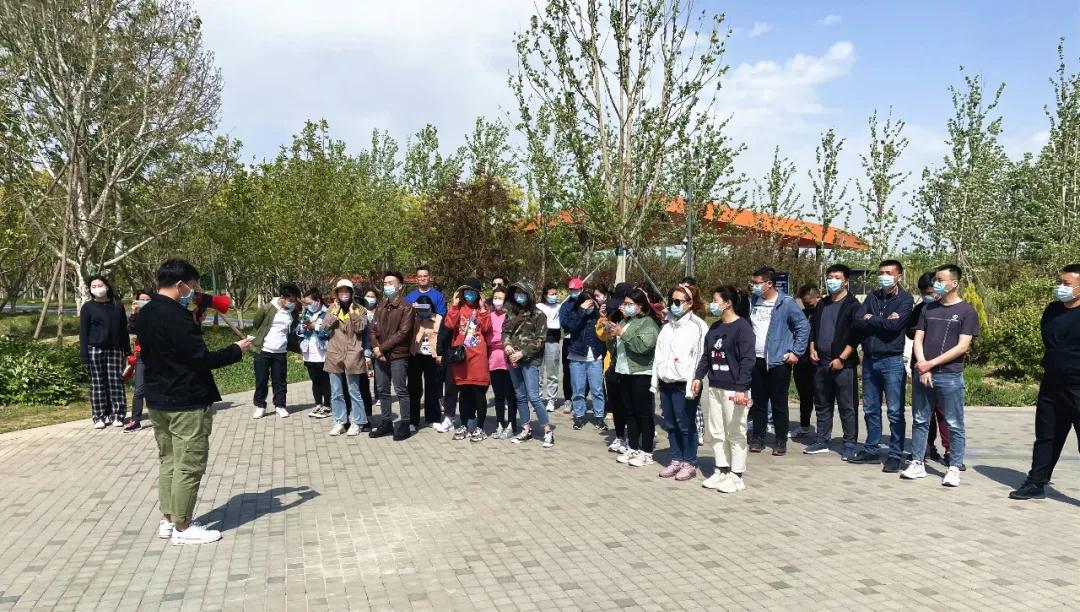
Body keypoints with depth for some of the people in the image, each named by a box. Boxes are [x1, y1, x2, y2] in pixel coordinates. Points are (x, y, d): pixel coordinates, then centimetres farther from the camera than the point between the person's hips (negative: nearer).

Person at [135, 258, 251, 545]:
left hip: (158, 399, 10)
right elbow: (202, 359, -22)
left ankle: (168, 520, 26)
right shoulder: (177, 316, -22)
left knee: (168, 461, 17)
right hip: (187, 402, -10)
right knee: (189, 466, 0)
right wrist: (236, 350, -8)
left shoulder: (144, 314, 8)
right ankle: (182, 528, 8)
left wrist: (194, 324, 9)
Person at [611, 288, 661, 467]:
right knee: (630, 413, 13)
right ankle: (632, 449, 22)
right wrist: (612, 334, 4)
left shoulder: (648, 323, -9)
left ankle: (646, 453, 6)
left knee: (644, 414, -1)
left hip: (642, 374, -8)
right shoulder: (625, 322, 15)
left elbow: (643, 345, -25)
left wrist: (622, 333, -21)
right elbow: (617, 345, 24)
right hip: (624, 372, 8)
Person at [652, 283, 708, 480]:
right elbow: (659, 355, 17)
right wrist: (655, 381, 12)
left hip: (683, 384, -7)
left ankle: (689, 463, 11)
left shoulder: (697, 326, -7)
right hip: (666, 383, 7)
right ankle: (676, 460, 24)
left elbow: (699, 358, -14)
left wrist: (692, 385, -19)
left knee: (686, 425, 0)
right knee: (670, 424, 12)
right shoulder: (668, 326, 16)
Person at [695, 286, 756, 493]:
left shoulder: (742, 327, -11)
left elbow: (748, 359, -16)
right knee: (717, 432, 12)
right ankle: (721, 470, 23)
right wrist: (698, 377, 7)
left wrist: (741, 388, -21)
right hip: (715, 388, 8)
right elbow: (706, 356, 18)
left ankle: (736, 476, 10)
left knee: (736, 433, 1)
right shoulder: (714, 328, 12)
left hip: (734, 390, -8)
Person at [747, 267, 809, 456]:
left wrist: (796, 352, -9)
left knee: (779, 403, 3)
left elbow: (803, 327, -6)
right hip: (756, 360, 5)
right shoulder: (751, 301, 7)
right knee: (758, 401, 11)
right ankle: (758, 438, 20)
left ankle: (781, 441, 13)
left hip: (779, 361, -5)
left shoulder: (786, 303, -8)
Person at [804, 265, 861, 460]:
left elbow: (855, 336, -11)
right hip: (821, 363, 7)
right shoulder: (822, 304, 15)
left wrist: (842, 358, -15)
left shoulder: (852, 305, -5)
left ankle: (850, 444, 6)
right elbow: (813, 328, 23)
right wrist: (812, 349, 8)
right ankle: (822, 441, 21)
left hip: (843, 364, -6)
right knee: (822, 405, 12)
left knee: (846, 407, -1)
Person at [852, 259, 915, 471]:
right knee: (870, 409, 13)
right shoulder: (873, 297, 12)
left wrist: (871, 320, -5)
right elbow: (857, 322, -1)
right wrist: (883, 322, -13)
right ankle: (871, 450, 23)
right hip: (869, 359, 6)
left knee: (895, 411, 0)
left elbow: (894, 325, -19)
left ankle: (896, 455, 7)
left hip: (892, 360, -5)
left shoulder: (905, 299, -3)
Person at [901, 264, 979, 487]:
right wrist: (923, 368, -6)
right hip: (923, 374, 5)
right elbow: (918, 340, 8)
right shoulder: (928, 309, 12)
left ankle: (954, 468, 9)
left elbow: (962, 347, -9)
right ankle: (917, 463, 17)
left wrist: (931, 364, -12)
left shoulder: (966, 311, -1)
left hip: (950, 377, -5)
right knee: (920, 421, 9)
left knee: (954, 425, 2)